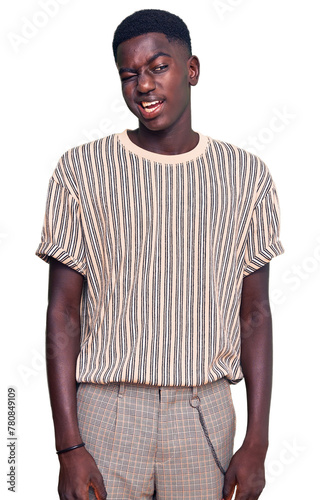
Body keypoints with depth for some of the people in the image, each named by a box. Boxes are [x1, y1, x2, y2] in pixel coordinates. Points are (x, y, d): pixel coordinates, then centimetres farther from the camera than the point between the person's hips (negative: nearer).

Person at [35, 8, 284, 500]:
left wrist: (257, 442, 1)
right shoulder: (81, 170, -2)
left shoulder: (246, 176, 2)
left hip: (206, 412, 1)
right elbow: (63, 314, -2)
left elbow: (255, 314, 5)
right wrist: (69, 447, -7)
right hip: (107, 409, -1)